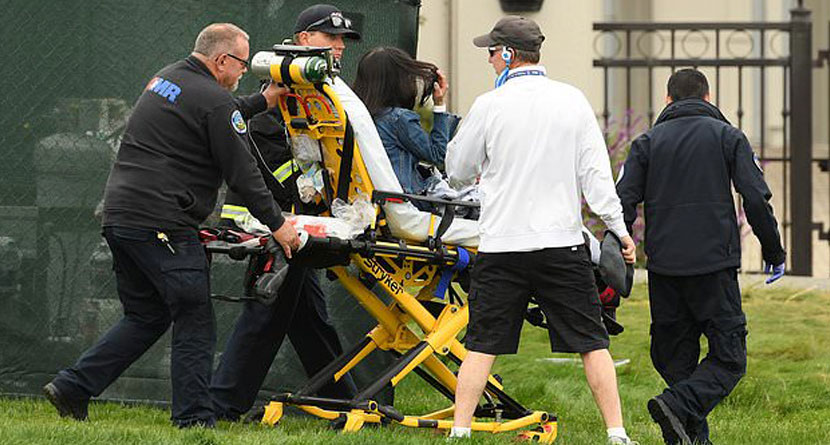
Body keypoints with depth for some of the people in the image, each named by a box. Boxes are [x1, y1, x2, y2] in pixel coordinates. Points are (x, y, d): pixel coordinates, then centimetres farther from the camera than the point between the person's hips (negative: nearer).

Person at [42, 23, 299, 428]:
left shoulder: (165, 78, 18)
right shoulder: (214, 101, -10)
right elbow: (241, 172, -9)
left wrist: (261, 102, 39)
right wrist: (276, 224, -2)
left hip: (118, 213, 9)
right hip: (162, 224, -9)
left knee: (146, 317, 17)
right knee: (195, 322, -3)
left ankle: (72, 387, 11)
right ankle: (193, 419, -5)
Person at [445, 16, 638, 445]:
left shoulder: (490, 106, -4)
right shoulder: (572, 101, 1)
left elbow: (457, 171, 7)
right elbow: (595, 173, 0)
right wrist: (619, 228, 6)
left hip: (501, 245, -1)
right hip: (562, 243, 1)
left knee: (481, 345, 5)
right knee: (592, 343, 7)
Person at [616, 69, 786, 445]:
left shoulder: (647, 142, 11)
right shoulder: (728, 137, 6)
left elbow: (623, 202, 2)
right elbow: (756, 199, -2)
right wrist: (774, 253, 8)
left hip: (663, 269, 3)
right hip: (715, 265, -3)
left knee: (674, 358, 12)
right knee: (728, 359, -1)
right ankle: (678, 405, -25)